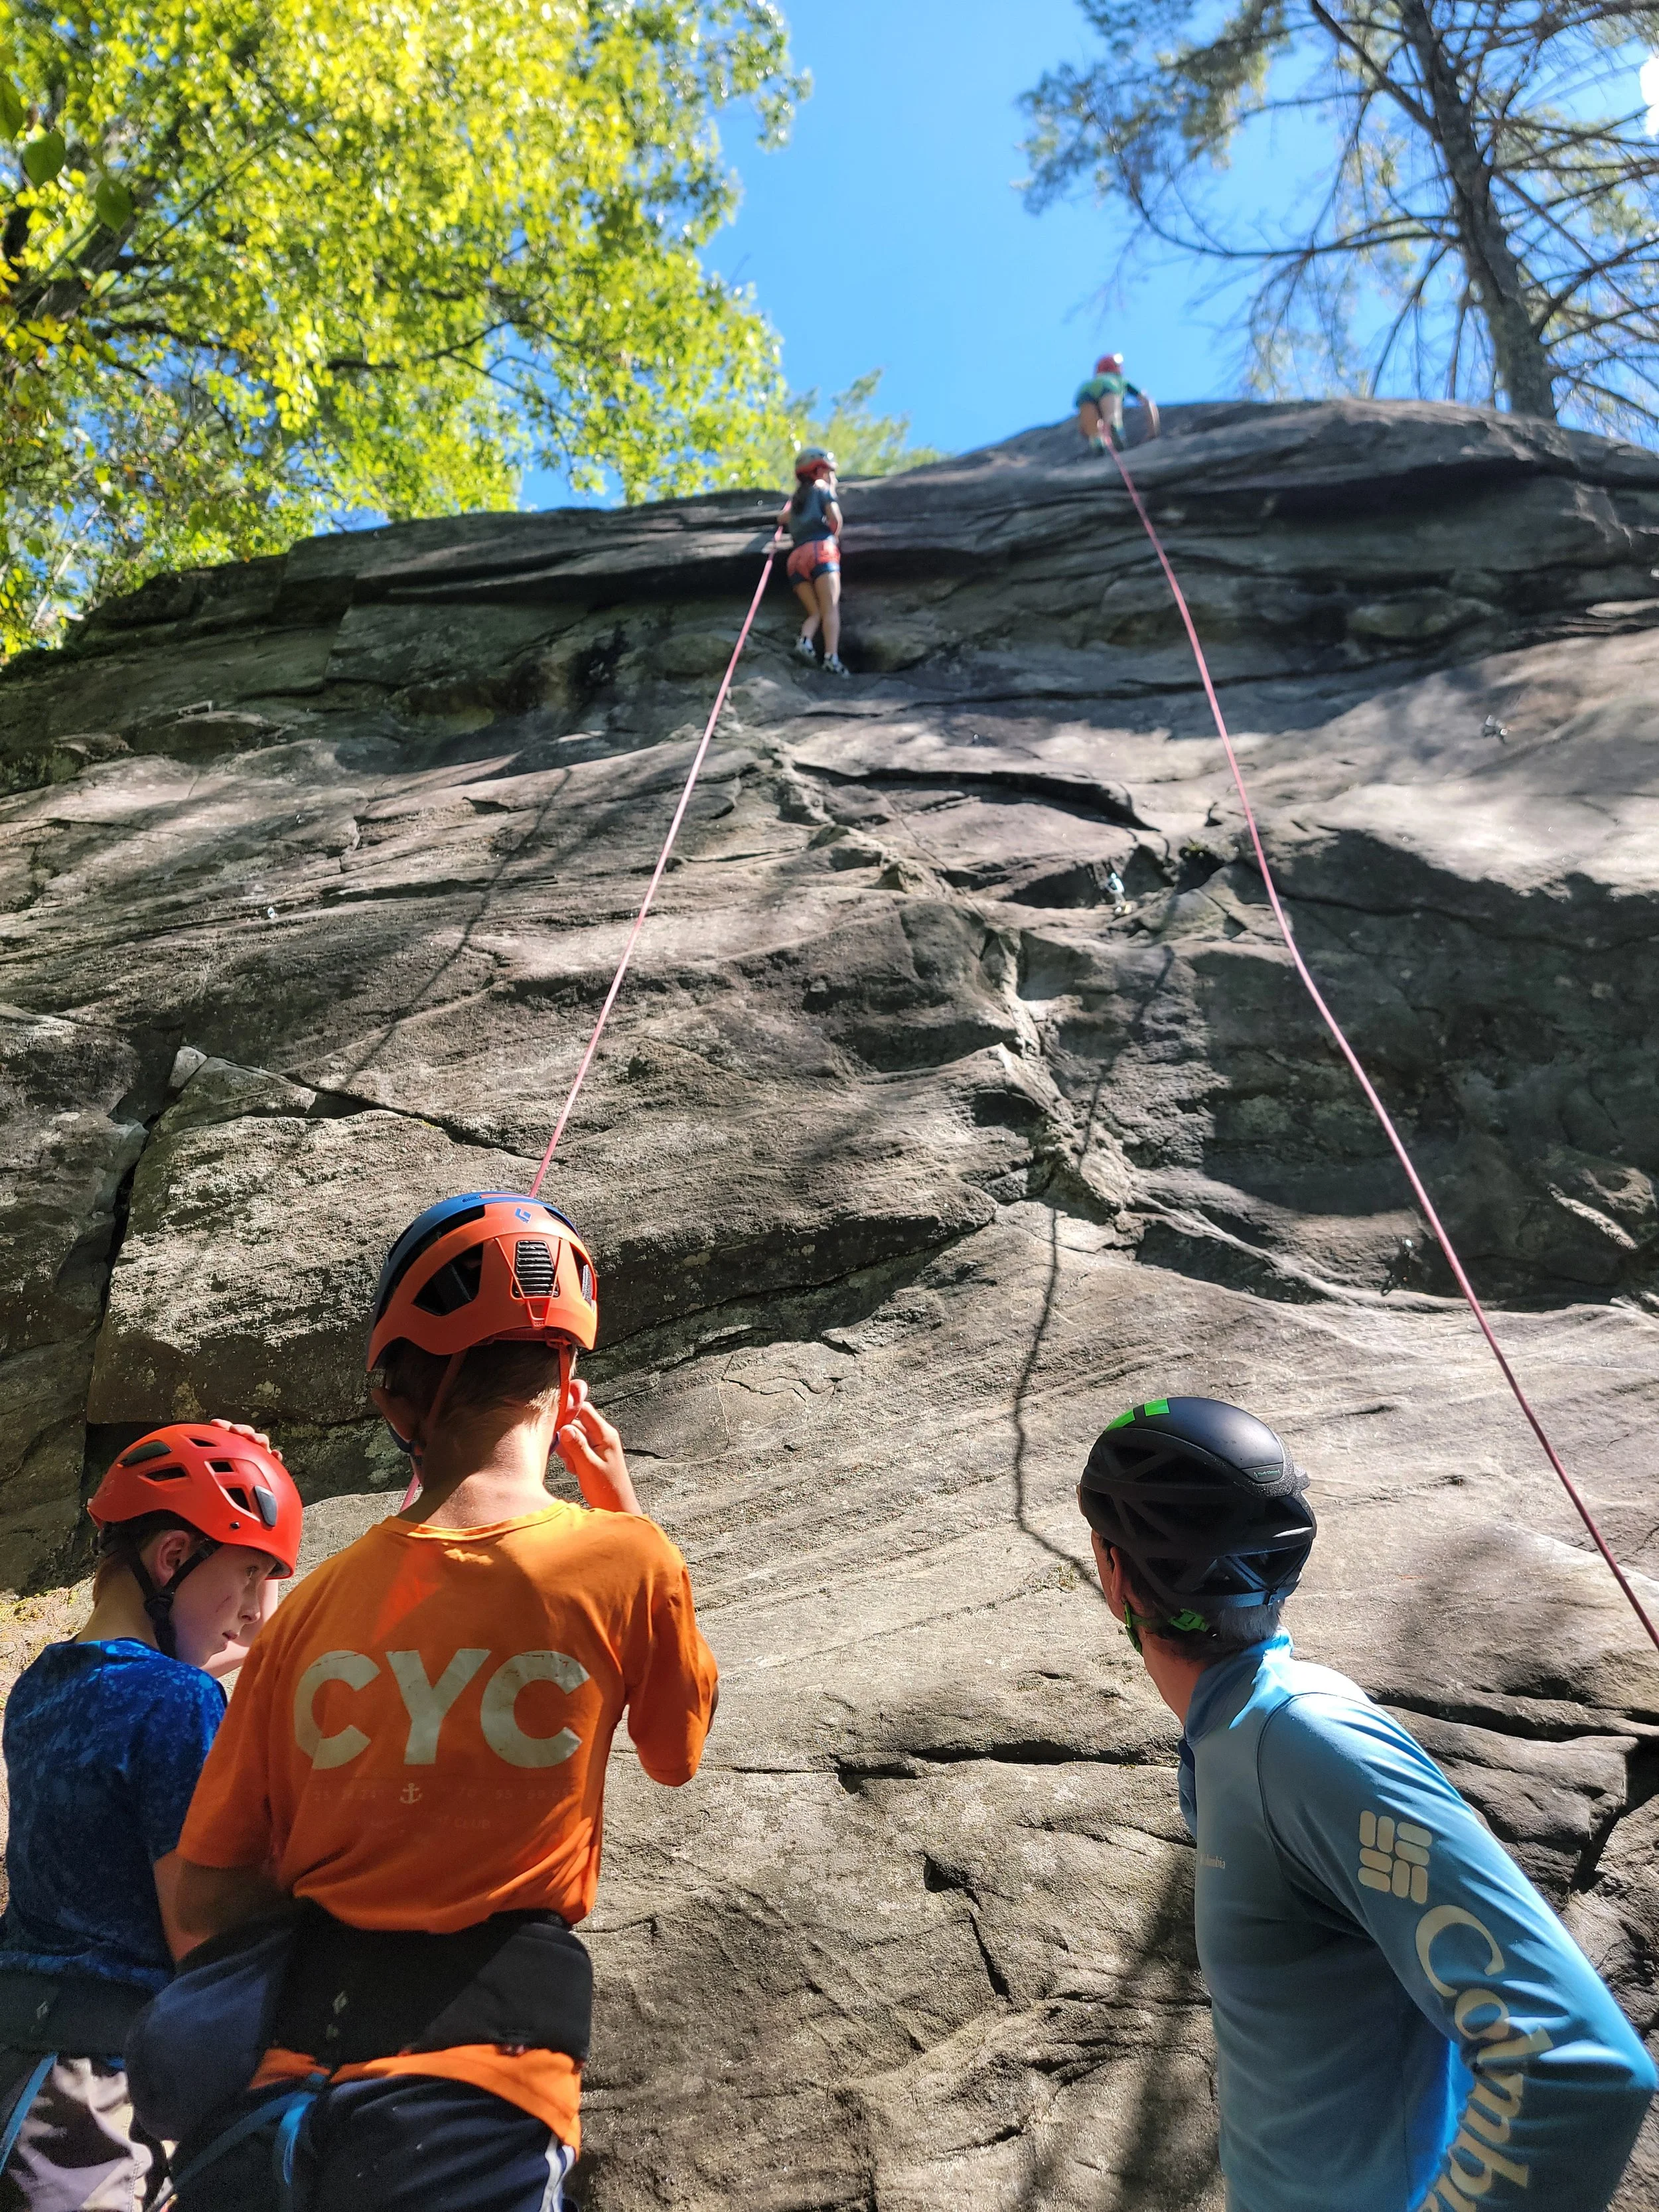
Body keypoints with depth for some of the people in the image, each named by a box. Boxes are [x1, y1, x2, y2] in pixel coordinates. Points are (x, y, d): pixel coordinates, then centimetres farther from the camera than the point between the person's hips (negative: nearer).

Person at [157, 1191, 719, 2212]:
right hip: (471, 2082, -4)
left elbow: (209, 1898, 4)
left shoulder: (316, 1604, -2)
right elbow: (678, 1752, 11)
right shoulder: (624, 1560, -10)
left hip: (278, 2061, 4)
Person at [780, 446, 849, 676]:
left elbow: (782, 519, 47)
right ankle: (832, 657, -34)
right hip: (821, 550, -5)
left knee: (815, 612, 7)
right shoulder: (822, 487, 14)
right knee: (830, 608, -15)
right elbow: (835, 517, 0)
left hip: (796, 558, 5)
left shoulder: (797, 499, 31)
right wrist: (835, 537, 16)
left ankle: (805, 639, -25)